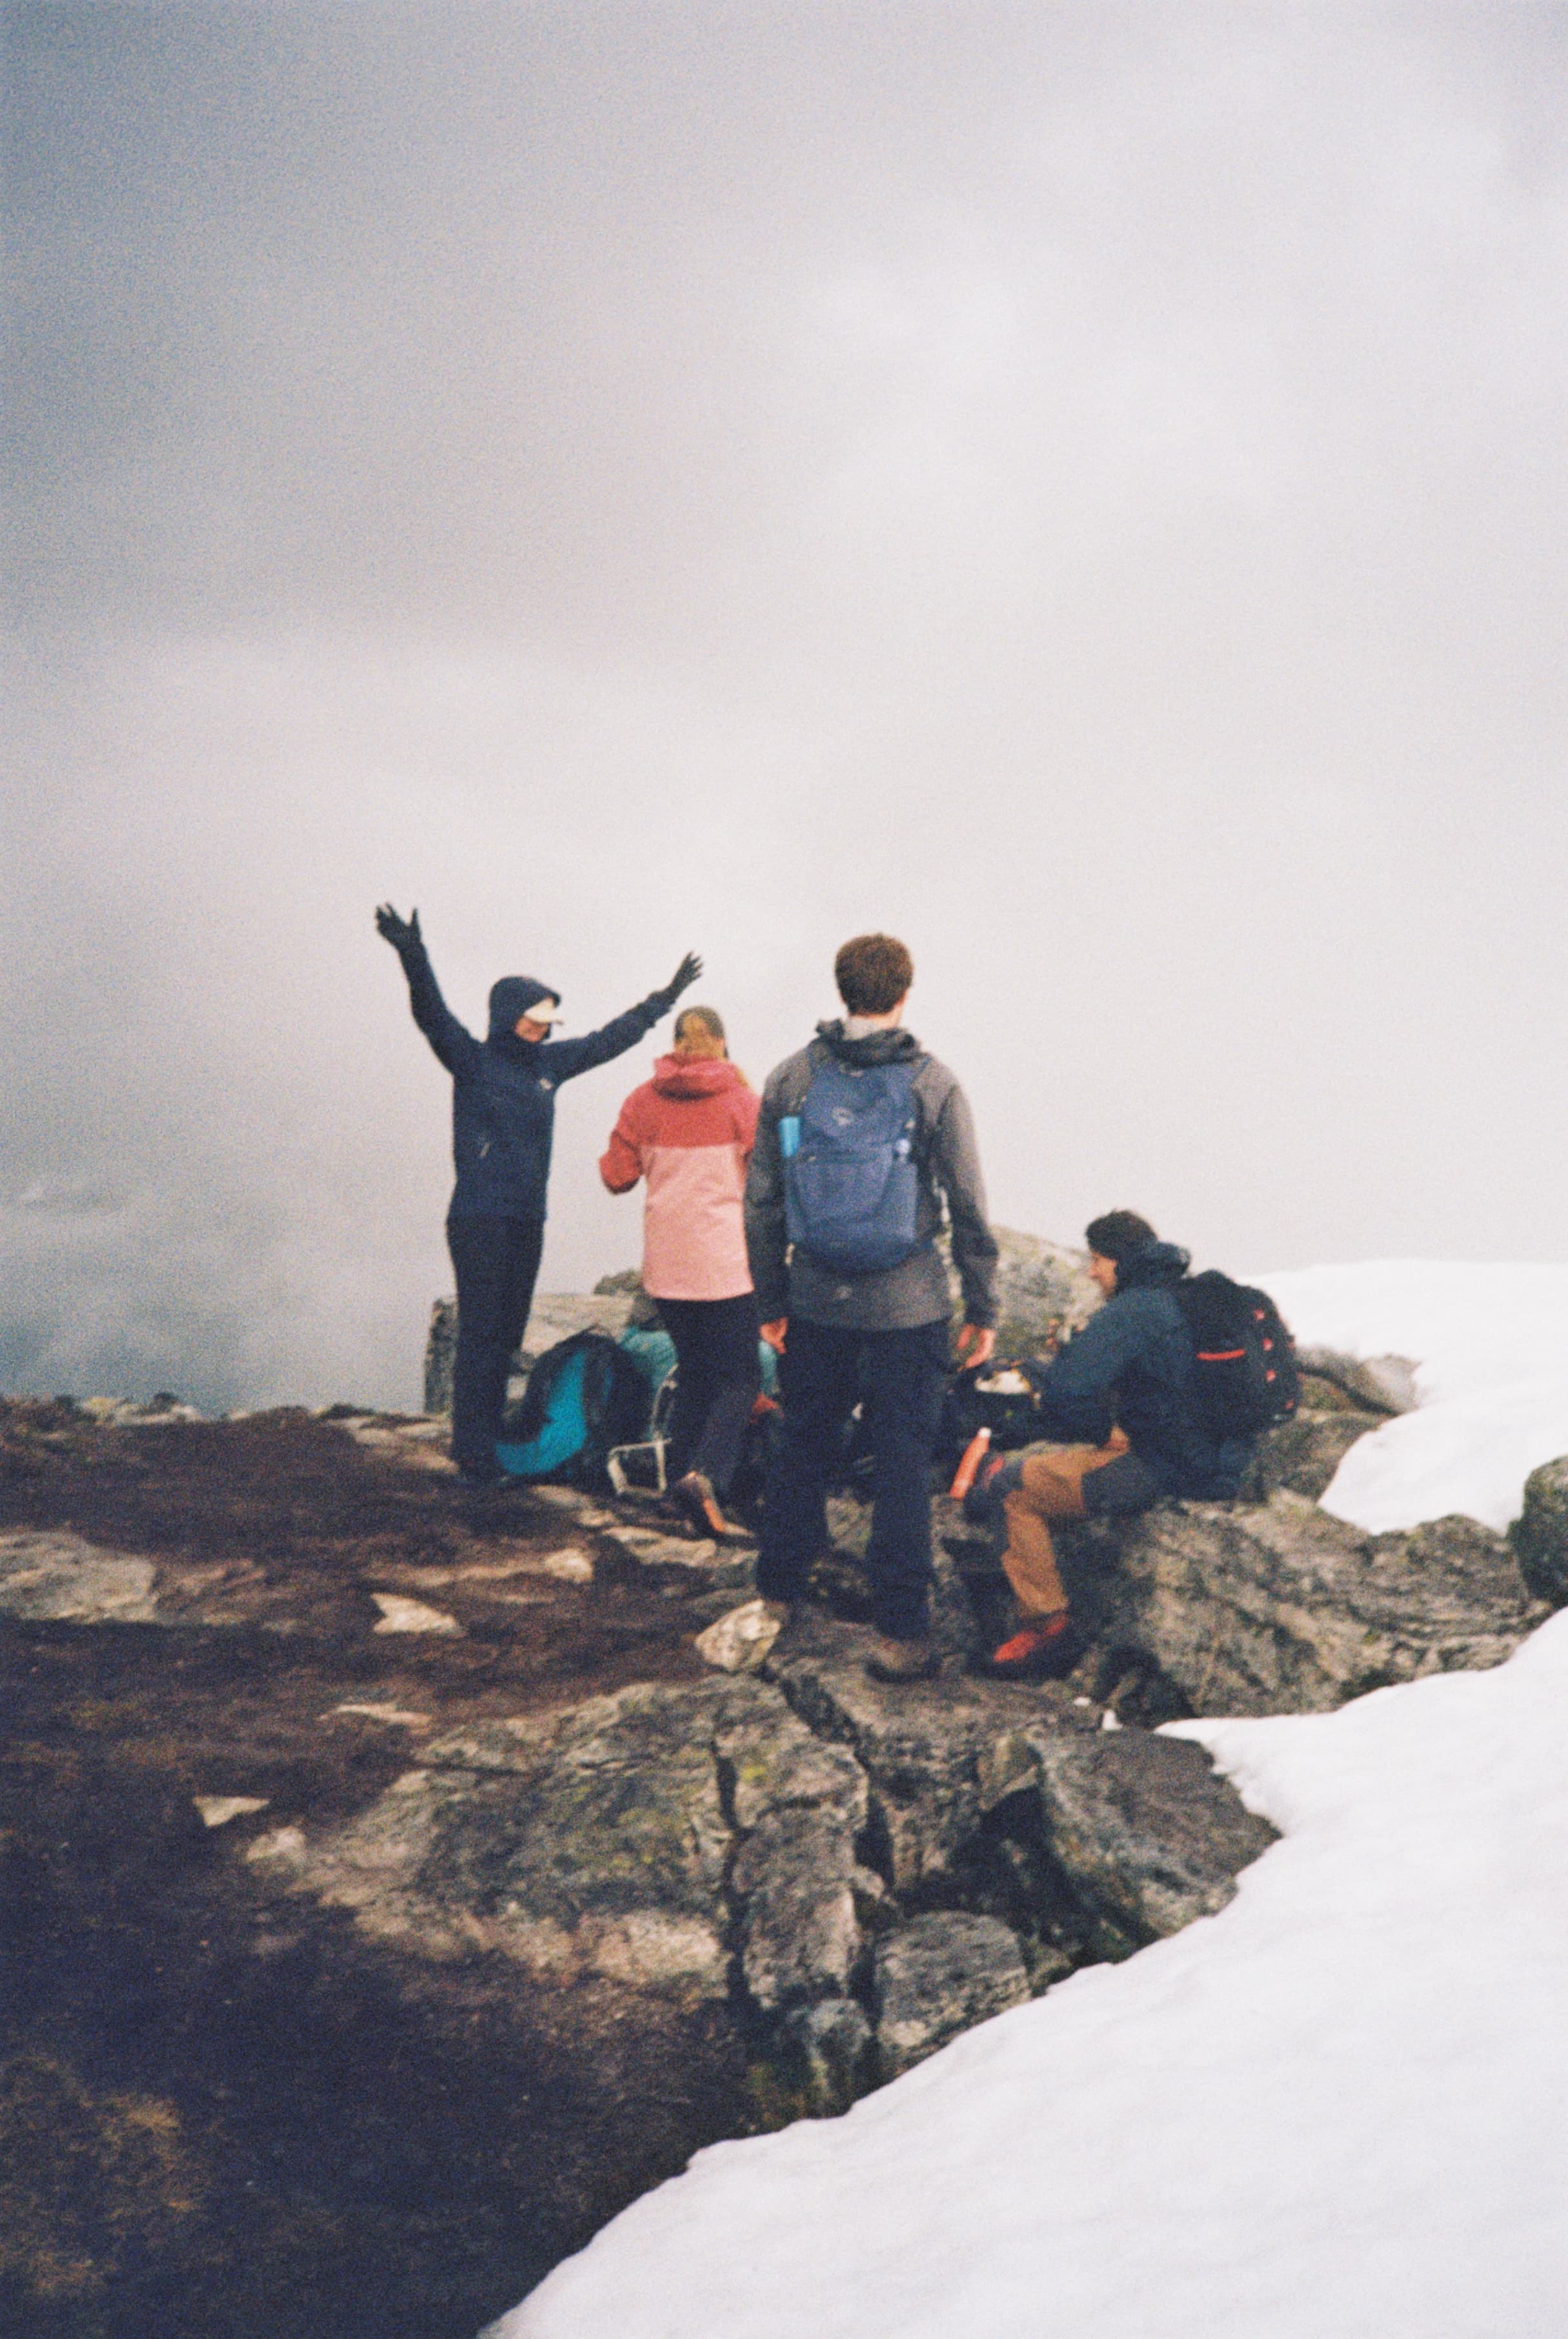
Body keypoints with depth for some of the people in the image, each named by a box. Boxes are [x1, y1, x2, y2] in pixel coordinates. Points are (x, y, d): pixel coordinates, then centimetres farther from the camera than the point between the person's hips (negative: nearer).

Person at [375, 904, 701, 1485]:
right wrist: (413, 958, -37)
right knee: (480, 1333, -7)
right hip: (479, 1220, -6)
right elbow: (433, 1016, -20)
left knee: (507, 1333, 9)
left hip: (528, 1220, 6)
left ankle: (493, 1442, 15)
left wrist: (665, 999, 30)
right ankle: (473, 1456, -4)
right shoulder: (473, 1061, -5)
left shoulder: (549, 1063, 12)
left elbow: (611, 1038, 23)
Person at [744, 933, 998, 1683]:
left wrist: (769, 1301, 14)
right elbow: (968, 1206, -5)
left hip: (816, 1304, 3)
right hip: (906, 1305, -3)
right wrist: (983, 1309, 3)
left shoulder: (790, 1080, 1)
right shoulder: (932, 1084, -7)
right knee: (903, 1461, 4)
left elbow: (762, 1202, 5)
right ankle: (899, 1633, 7)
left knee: (802, 1445, 18)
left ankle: (774, 1595, 29)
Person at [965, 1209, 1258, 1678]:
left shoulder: (1130, 1313, -16)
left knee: (1015, 1488, 0)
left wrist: (1100, 1430, -7)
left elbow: (1065, 1389, -26)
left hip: (1164, 1472, -10)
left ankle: (1047, 1626, 3)